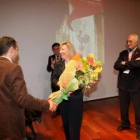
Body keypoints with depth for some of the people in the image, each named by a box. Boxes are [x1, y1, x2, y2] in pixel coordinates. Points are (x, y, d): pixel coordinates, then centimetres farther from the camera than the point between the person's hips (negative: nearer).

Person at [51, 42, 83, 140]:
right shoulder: (58, 64, 3)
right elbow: (53, 78, 3)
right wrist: (58, 83, -17)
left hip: (75, 97, -4)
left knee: (75, 123, 7)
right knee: (66, 122, 19)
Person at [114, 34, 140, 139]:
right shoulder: (123, 53, 7)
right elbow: (116, 66, -5)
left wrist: (125, 64, -10)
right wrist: (130, 64, -18)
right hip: (123, 85, 4)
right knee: (123, 106, 16)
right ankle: (125, 124, 37)